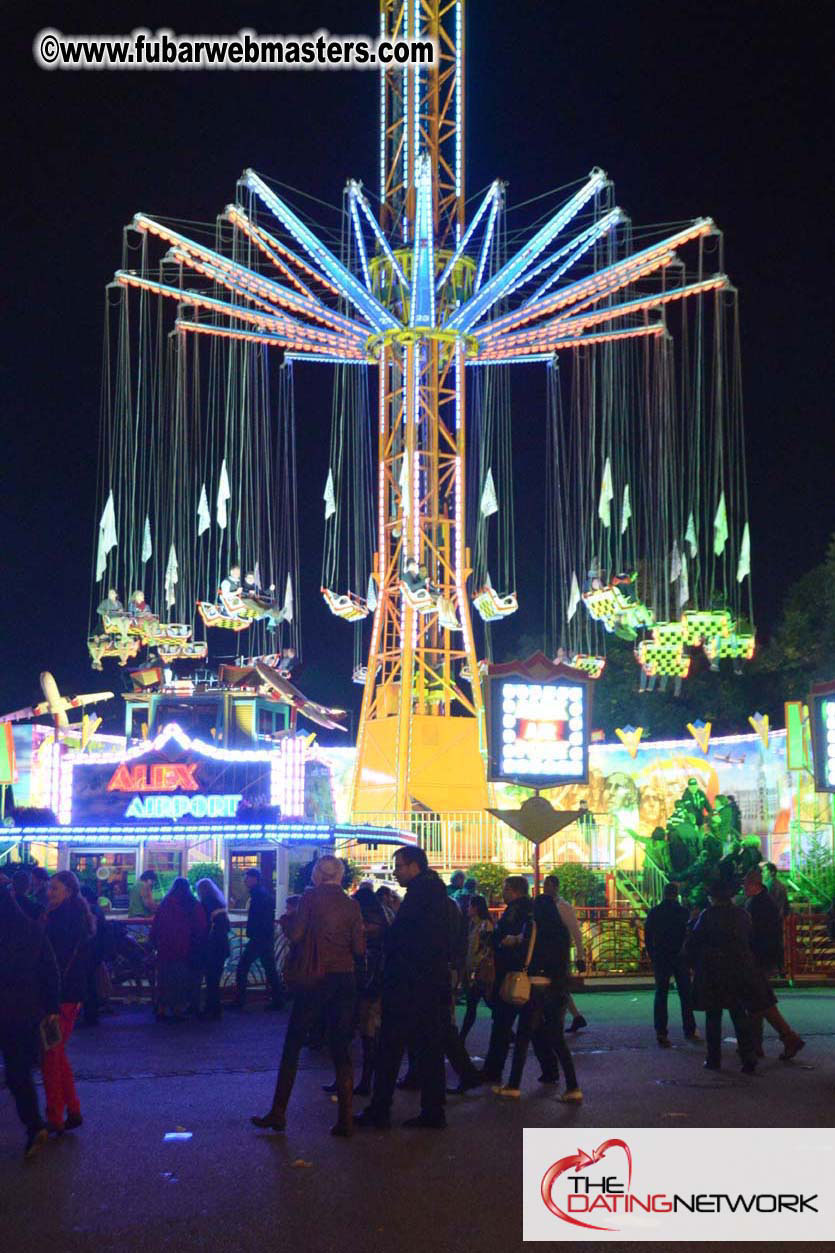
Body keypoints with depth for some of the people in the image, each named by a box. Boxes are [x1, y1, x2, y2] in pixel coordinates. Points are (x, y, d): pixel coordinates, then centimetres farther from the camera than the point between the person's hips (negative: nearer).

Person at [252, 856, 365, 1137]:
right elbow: (359, 949, 2)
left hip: (315, 979, -3)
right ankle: (345, 1118, 5)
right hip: (345, 980, 3)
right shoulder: (352, 905, 4)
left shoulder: (311, 898, -5)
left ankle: (278, 1113, 11)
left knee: (292, 1045, 8)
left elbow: (295, 935, -10)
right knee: (341, 1049, 7)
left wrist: (286, 920, 9)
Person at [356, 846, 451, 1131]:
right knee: (429, 1048, 10)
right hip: (435, 982, 9)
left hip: (410, 985, -9)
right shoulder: (437, 891, 15)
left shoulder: (420, 891, -12)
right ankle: (433, 1112, 11)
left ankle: (379, 1110, 1)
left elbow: (398, 934, -16)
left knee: (391, 1047, -2)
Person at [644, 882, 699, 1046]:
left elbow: (647, 936, 2)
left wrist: (652, 956, 11)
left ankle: (661, 1032, -3)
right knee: (685, 994, 10)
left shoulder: (654, 912, -2)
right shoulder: (683, 912, -8)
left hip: (660, 959, 2)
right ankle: (689, 1030, 14)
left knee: (661, 994, 4)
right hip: (680, 957, -1)